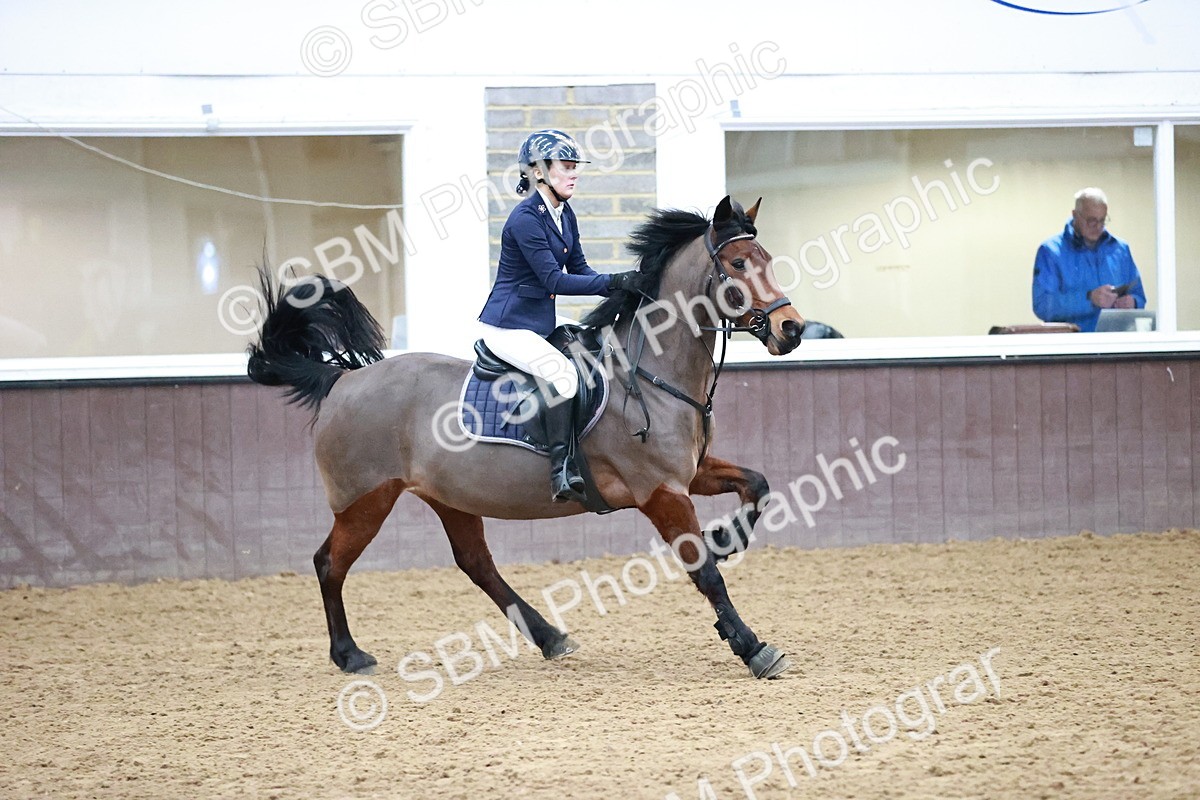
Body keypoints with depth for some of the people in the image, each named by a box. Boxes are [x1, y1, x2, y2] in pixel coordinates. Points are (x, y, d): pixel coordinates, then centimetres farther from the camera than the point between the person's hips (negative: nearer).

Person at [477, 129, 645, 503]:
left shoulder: (564, 214, 9)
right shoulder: (525, 219, -19)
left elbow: (578, 269, 11)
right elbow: (555, 280, -23)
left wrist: (623, 284, -6)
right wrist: (615, 282, -26)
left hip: (541, 325, 10)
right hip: (509, 327, -10)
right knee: (563, 373, -30)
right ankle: (562, 472, -29)